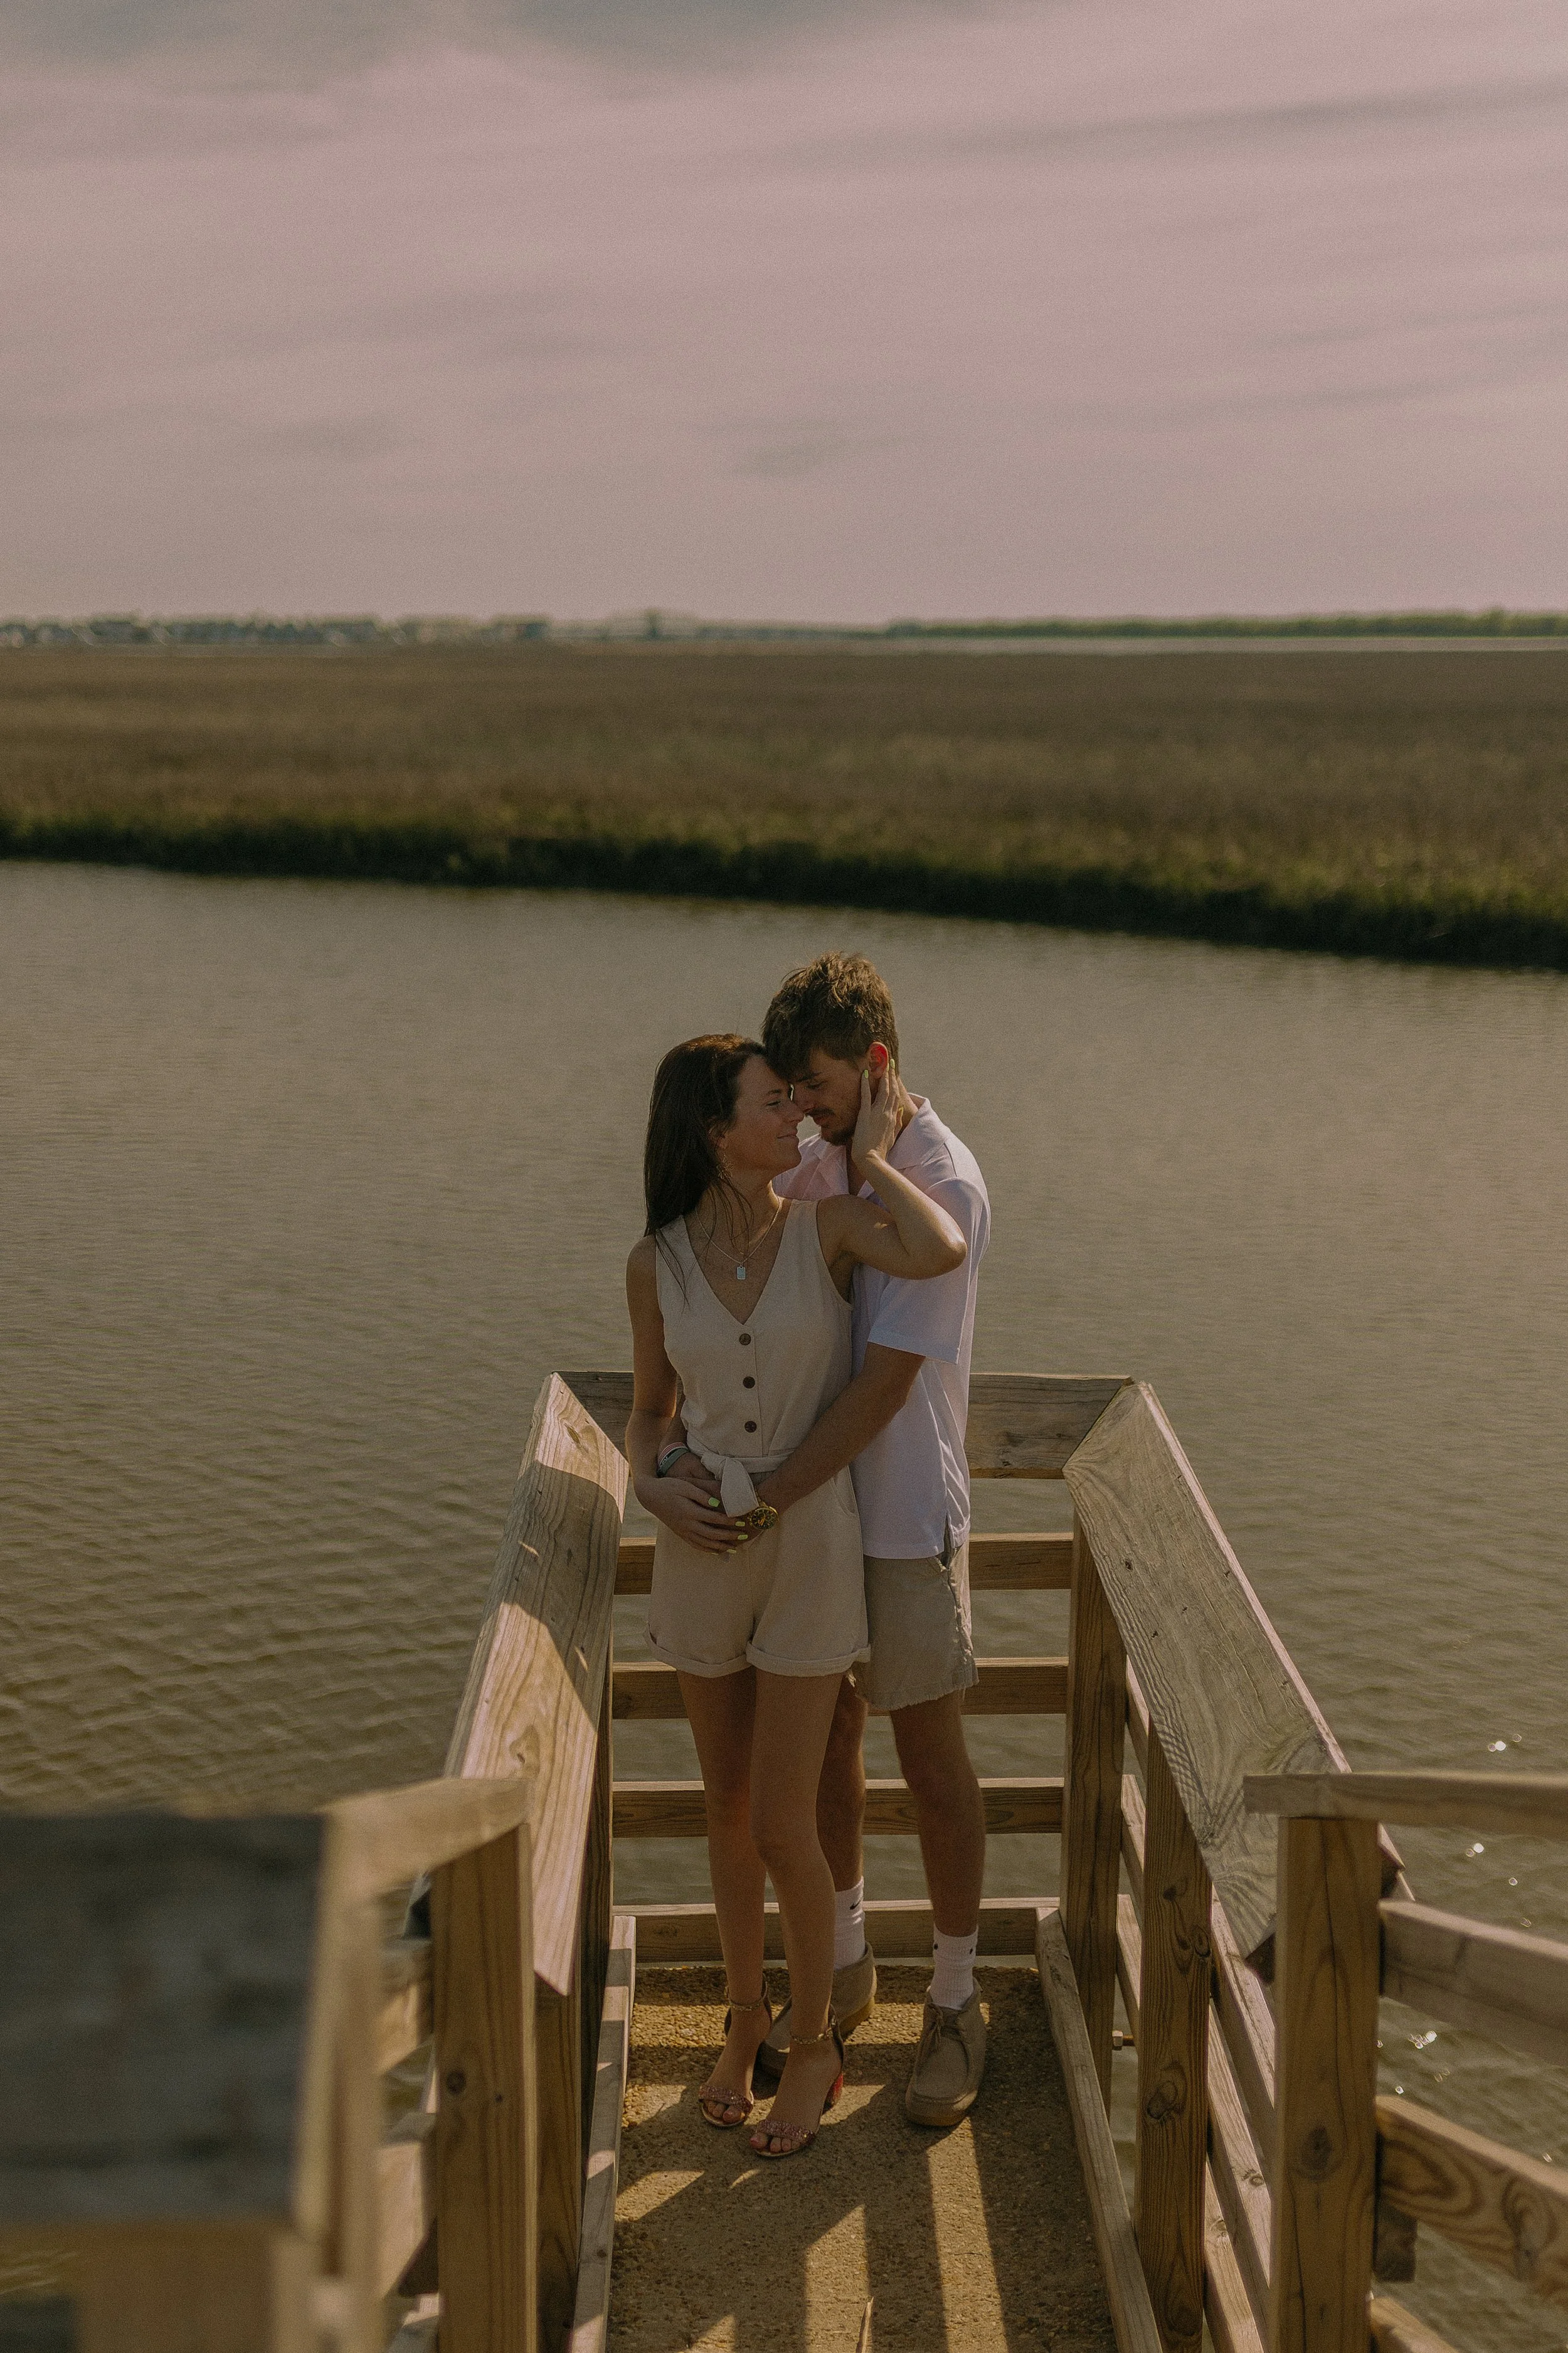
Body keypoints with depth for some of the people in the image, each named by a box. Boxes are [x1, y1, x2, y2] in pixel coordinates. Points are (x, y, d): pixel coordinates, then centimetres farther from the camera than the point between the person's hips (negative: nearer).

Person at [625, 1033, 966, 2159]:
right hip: (701, 1549, 3)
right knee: (728, 1805, 15)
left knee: (781, 1828, -2)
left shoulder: (829, 1228, -9)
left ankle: (815, 2041, 21)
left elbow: (941, 1255, -31)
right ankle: (746, 2012, 36)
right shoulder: (658, 1265, -3)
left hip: (811, 1544, -3)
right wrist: (658, 1486, -10)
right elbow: (651, 1413, 10)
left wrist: (874, 1154, -17)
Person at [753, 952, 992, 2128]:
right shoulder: (819, 1161, 3)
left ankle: (956, 2001, 22)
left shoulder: (945, 1186, -20)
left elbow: (884, 1383, -23)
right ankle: (845, 1965, 36)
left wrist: (765, 1495, -24)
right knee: (824, 1743, 18)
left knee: (933, 1765, 6)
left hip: (905, 1517, -7)